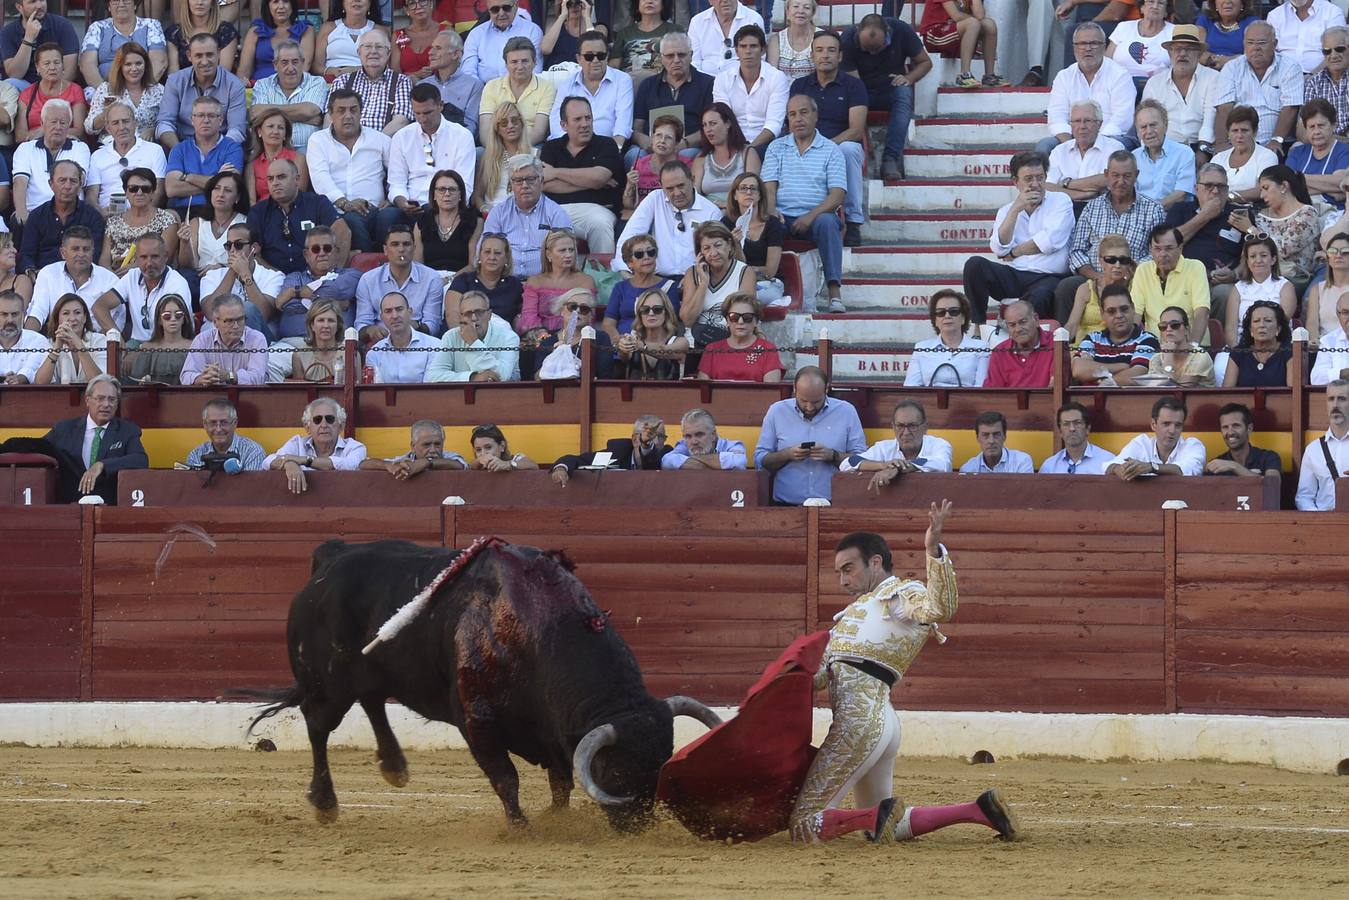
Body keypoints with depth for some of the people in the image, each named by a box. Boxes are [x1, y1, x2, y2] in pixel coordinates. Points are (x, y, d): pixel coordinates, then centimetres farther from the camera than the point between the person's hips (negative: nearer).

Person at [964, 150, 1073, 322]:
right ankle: (977, 327, -17)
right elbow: (999, 249, 0)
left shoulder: (1060, 201, 8)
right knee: (974, 265, -21)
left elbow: (1051, 241, -7)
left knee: (1039, 296, -40)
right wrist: (1015, 210, -5)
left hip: (1048, 277, -4)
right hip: (1012, 278, 4)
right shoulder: (1006, 210, 18)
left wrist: (1014, 252, 2)